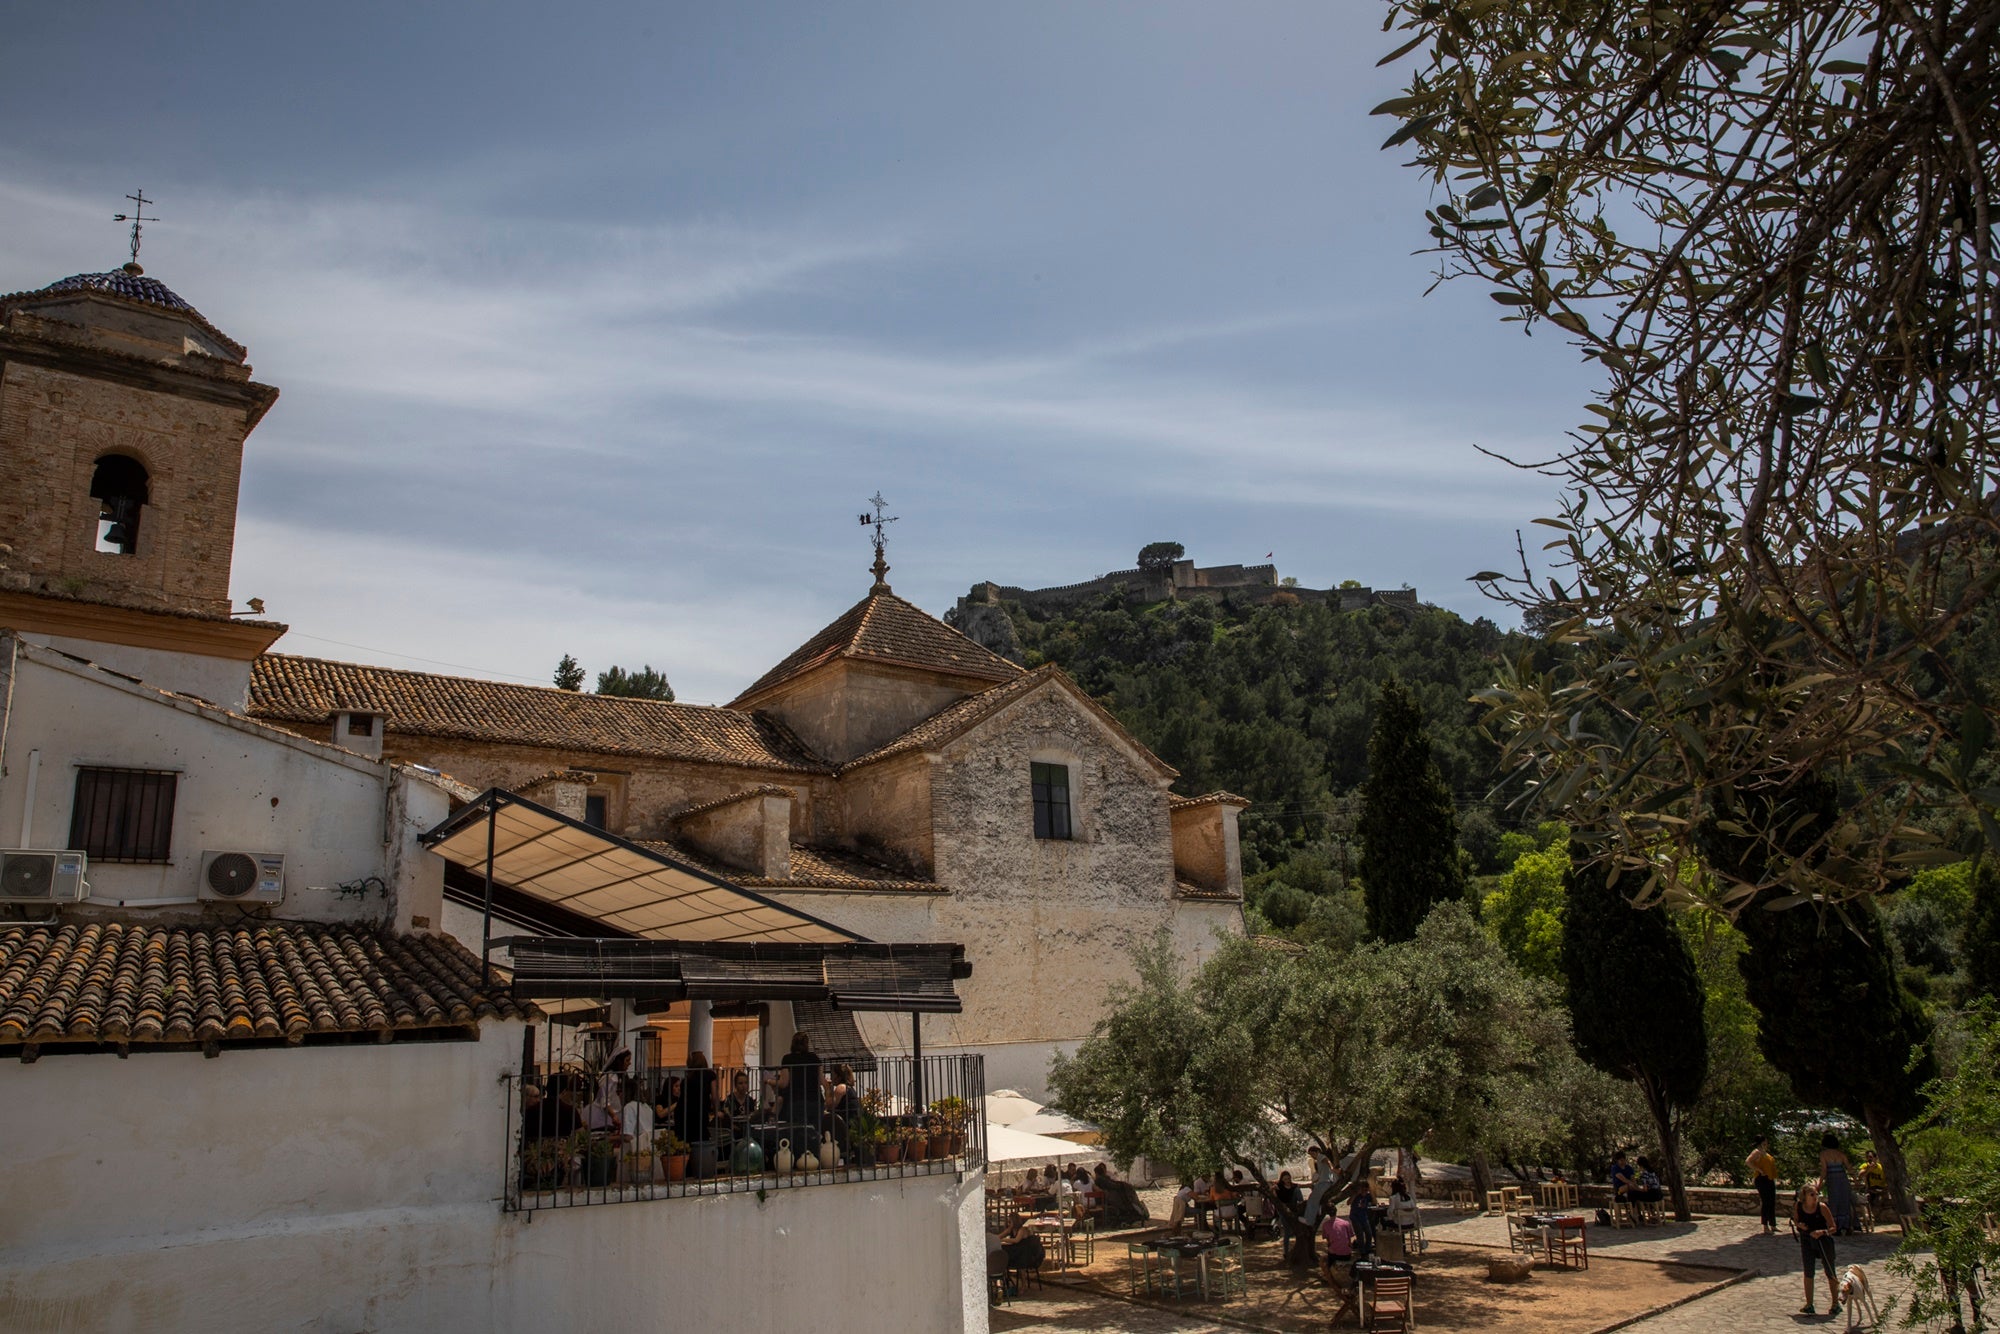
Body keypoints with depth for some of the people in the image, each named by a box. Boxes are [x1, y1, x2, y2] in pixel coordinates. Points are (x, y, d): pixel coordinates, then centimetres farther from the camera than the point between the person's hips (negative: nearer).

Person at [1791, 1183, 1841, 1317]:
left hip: (1823, 1240, -3)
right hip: (1807, 1241, 3)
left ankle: (1836, 1304, 20)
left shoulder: (1822, 1207, -20)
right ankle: (1809, 1305, 13)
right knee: (1808, 1273, 5)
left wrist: (1822, 1232, -32)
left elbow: (1833, 1228, -15)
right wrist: (1799, 1225, -14)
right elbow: (1795, 1220, 8)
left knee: (1830, 1273, 6)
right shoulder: (1798, 1206, -11)